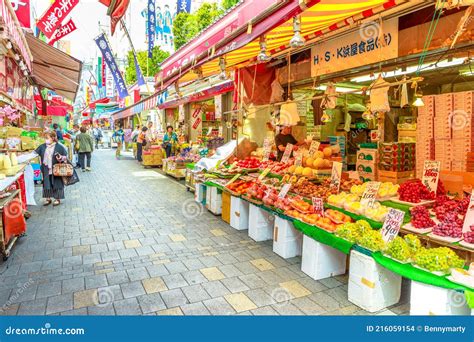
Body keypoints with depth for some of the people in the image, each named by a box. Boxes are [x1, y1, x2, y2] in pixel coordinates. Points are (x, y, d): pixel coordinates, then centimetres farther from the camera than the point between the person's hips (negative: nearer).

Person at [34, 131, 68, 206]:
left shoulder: (59, 147, -7)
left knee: (56, 184, 4)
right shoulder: (42, 146, 6)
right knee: (46, 184, 11)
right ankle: (48, 198, 24)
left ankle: (57, 199, 17)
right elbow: (35, 153, 12)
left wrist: (61, 158, -23)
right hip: (46, 170, 4)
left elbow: (66, 156, -4)